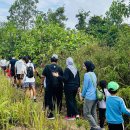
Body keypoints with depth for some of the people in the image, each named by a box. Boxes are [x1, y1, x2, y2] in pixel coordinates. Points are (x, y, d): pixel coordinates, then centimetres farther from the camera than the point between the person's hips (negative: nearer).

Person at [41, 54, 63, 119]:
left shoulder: (47, 67, -4)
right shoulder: (59, 68, 1)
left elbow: (43, 76, -6)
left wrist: (42, 83, 3)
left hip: (49, 86, -2)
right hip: (58, 86, 2)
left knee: (49, 99, 7)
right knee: (58, 99, 15)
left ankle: (51, 114, 7)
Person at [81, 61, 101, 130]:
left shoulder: (87, 75, -16)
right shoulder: (93, 74, 8)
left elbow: (85, 86, -13)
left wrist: (82, 95, 2)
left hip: (89, 97, -8)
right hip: (95, 96, 8)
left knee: (86, 113, 2)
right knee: (93, 112, 16)